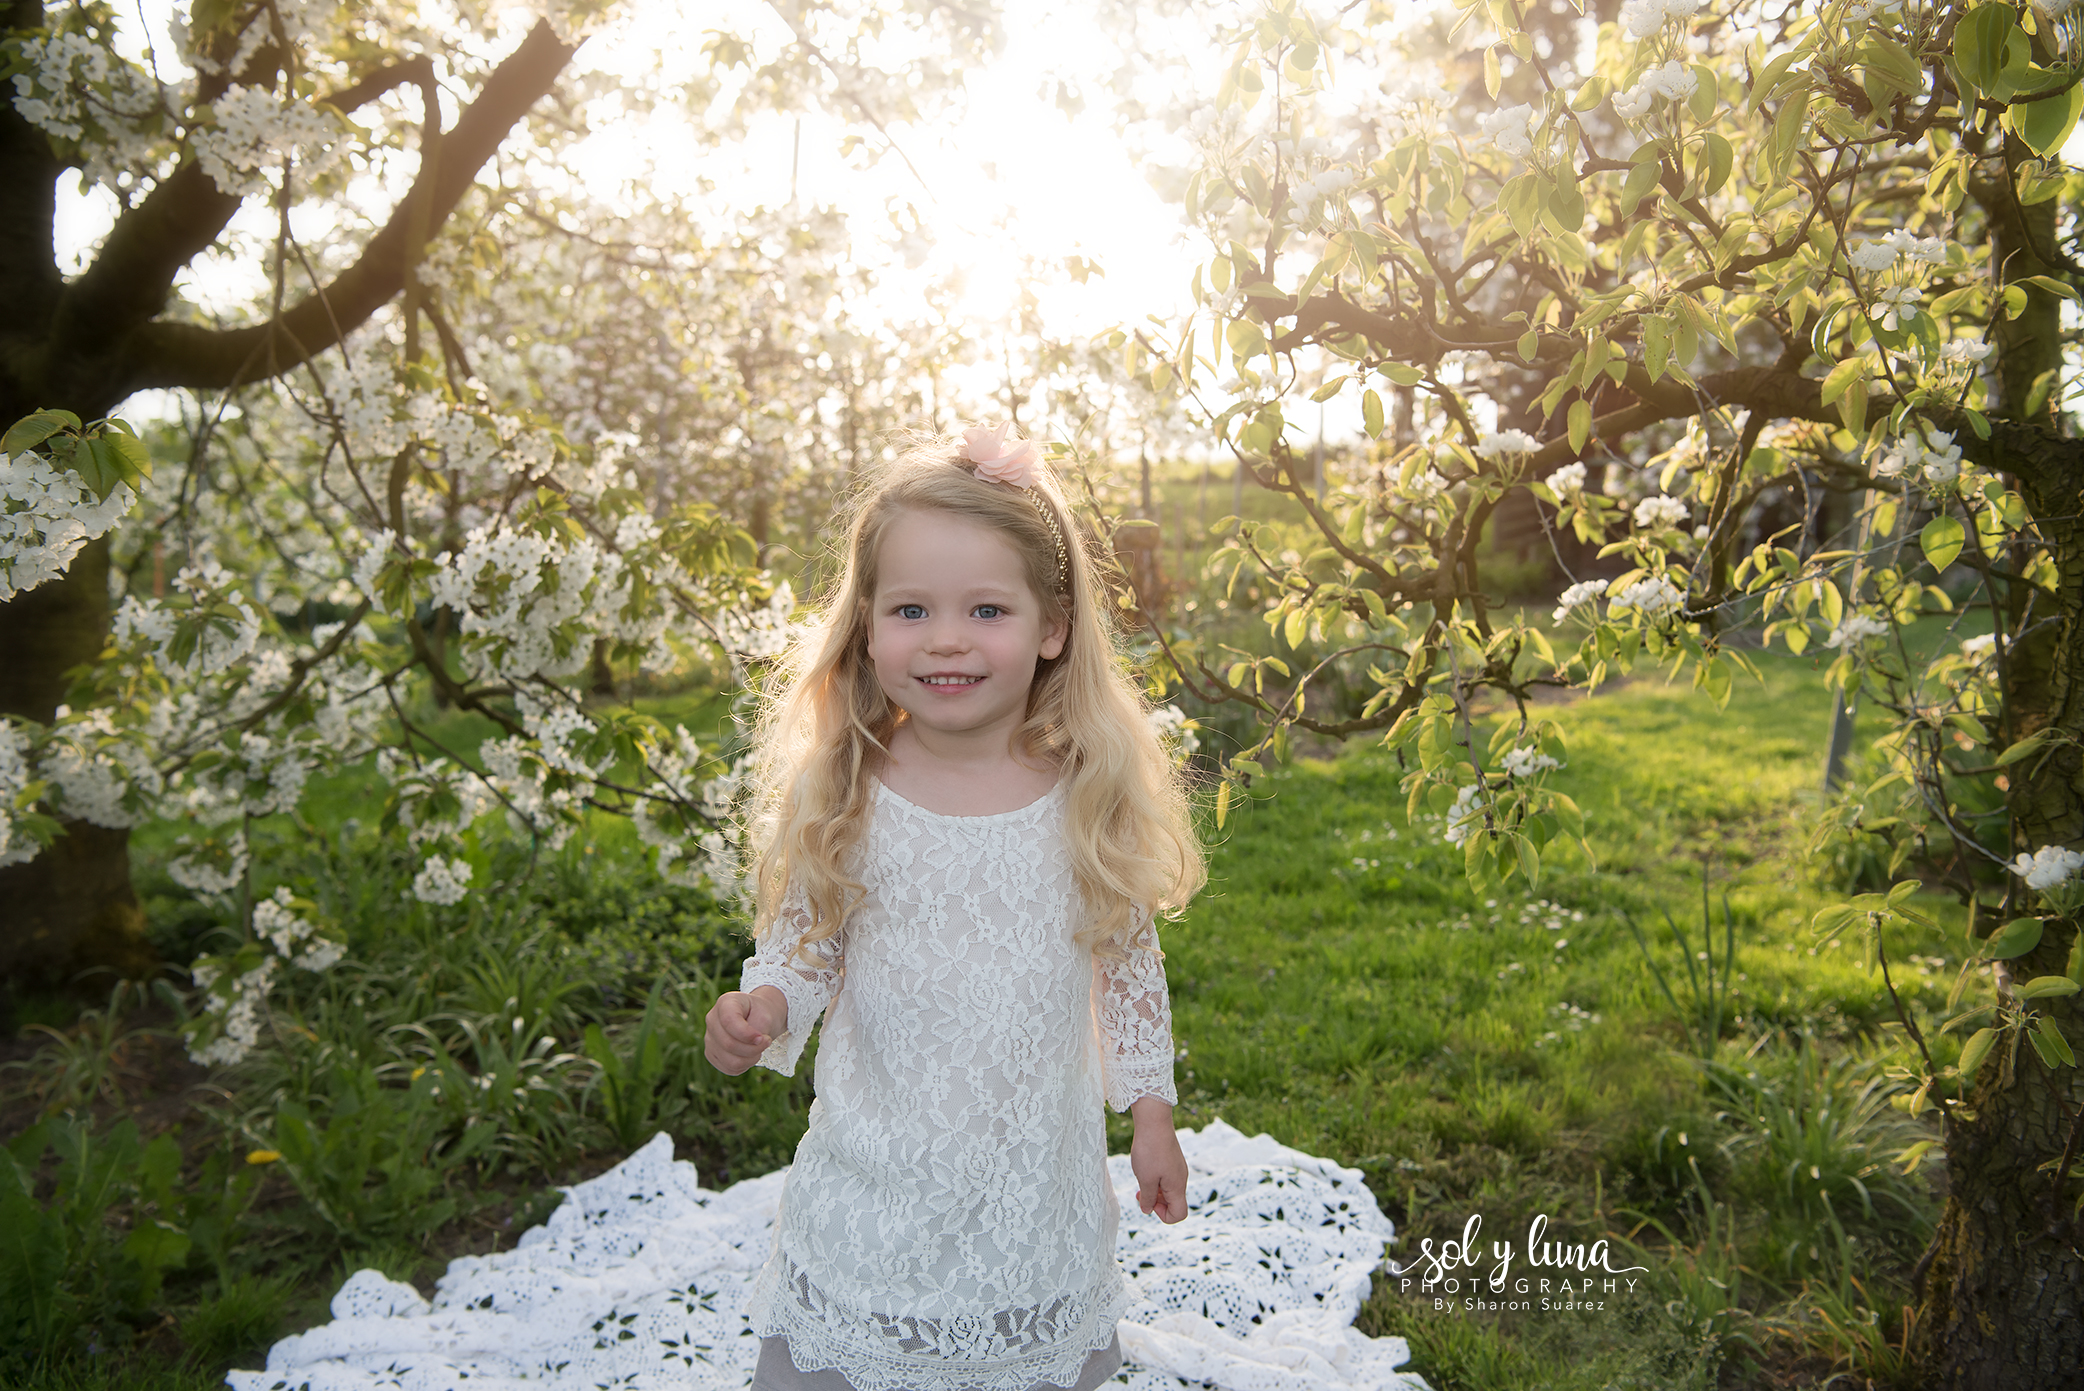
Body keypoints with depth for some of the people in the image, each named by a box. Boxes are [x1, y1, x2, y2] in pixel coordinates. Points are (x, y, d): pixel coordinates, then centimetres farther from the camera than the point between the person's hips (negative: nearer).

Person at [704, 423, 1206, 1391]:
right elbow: (802, 941, -1)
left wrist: (1150, 1107, 6)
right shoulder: (842, 795, -12)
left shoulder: (1094, 795, -11)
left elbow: (1130, 960, 1)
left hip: (1039, 1175, 1)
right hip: (874, 1172, 0)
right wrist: (761, 1008, -21)